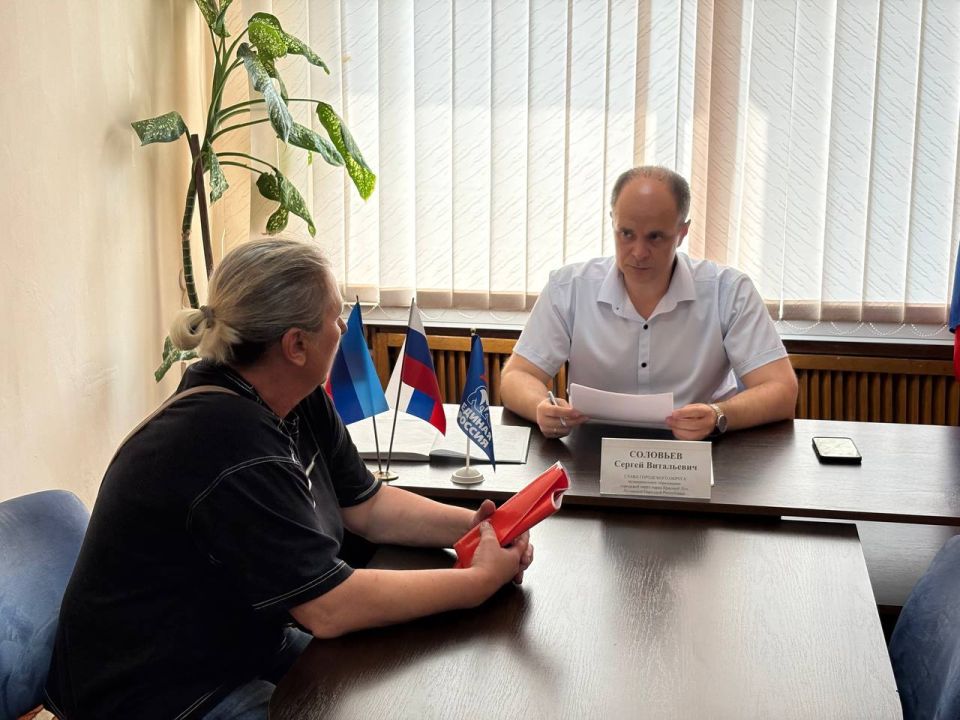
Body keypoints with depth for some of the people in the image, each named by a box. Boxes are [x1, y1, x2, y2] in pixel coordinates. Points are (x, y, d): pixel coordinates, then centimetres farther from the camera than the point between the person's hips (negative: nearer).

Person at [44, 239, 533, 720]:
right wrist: (480, 581, -21)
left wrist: (472, 527, -8)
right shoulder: (230, 445, -31)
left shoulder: (303, 404, -2)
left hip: (246, 647, 9)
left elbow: (369, 508, 7)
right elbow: (329, 608, -28)